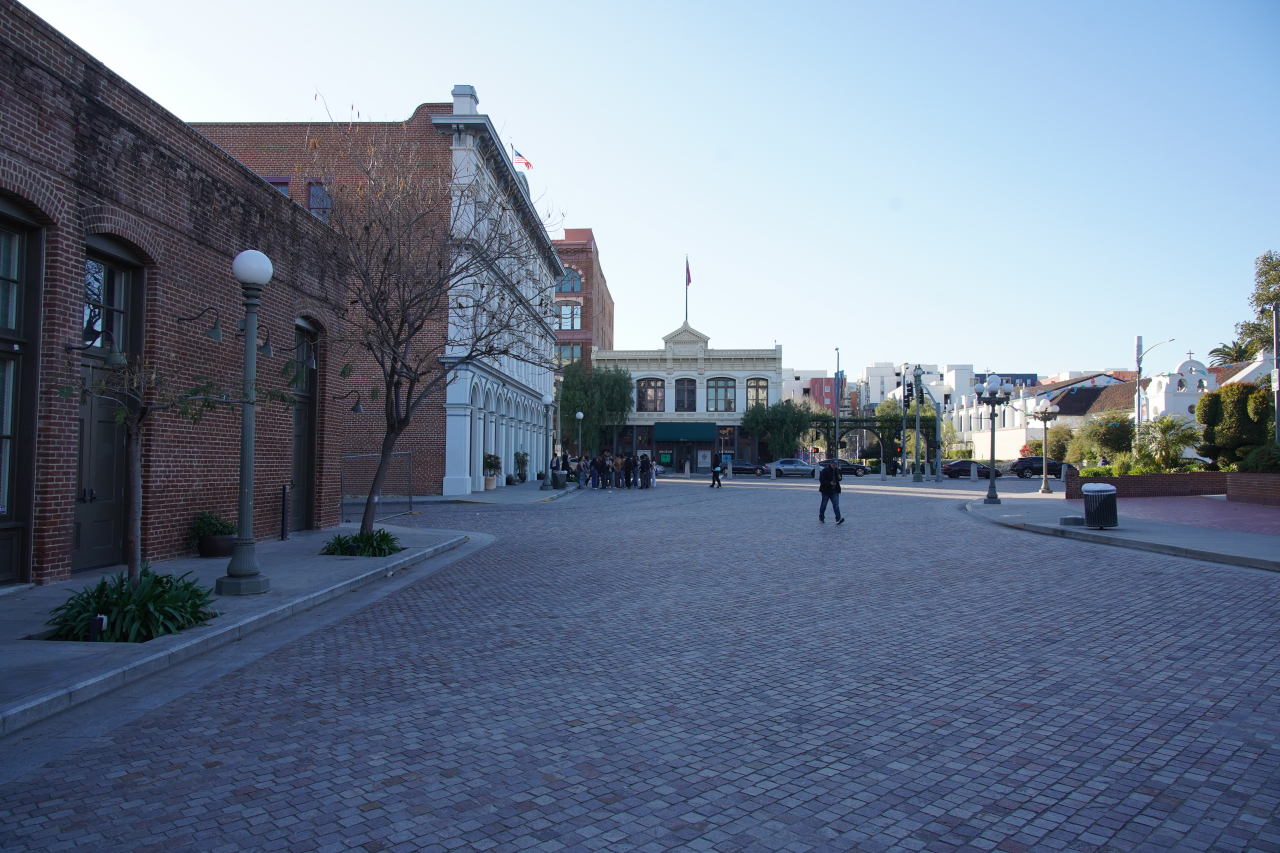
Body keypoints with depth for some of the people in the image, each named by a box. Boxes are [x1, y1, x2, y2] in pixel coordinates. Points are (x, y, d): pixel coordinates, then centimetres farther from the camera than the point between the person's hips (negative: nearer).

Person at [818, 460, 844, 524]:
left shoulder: (837, 470, 6)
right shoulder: (825, 470, -12)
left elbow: (839, 479, 20)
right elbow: (821, 480, -15)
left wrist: (839, 478, -5)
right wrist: (830, 483, -24)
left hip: (835, 490, 4)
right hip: (826, 490, -4)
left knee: (836, 504, -7)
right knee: (824, 504, 10)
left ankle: (838, 519, -15)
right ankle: (821, 517, 26)